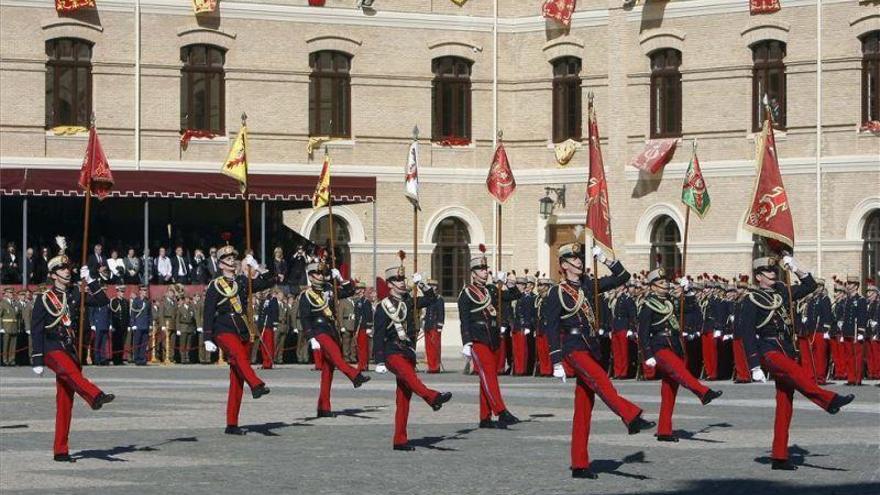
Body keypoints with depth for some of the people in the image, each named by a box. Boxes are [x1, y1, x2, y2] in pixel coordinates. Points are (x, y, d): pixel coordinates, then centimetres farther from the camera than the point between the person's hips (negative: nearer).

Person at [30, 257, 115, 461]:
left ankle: (61, 450, 4)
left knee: (65, 403, 2)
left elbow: (103, 301, 6)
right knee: (71, 371, -37)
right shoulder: (44, 299, -1)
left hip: (71, 350, 5)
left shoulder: (75, 294, 11)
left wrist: (89, 280, -2)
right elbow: (36, 331, -3)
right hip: (52, 350, -5)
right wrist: (37, 361, -7)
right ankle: (96, 397, -63)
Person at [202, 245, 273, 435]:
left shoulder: (243, 282, 14)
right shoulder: (215, 286, 2)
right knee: (239, 354, -36)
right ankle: (256, 385, -61)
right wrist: (208, 339, -7)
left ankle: (232, 424, 2)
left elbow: (268, 283, 10)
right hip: (224, 331, -4)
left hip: (243, 332, 4)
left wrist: (256, 267, -3)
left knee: (237, 380, 1)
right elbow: (208, 314, -1)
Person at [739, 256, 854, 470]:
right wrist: (755, 367, -12)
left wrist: (797, 269, 4)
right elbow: (747, 334, -6)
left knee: (785, 406, 1)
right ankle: (829, 400, -59)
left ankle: (779, 457, 3)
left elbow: (810, 286, 22)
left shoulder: (781, 291, 15)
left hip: (787, 350, 6)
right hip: (768, 350, -6)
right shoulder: (751, 300, -2)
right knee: (796, 372, -36)